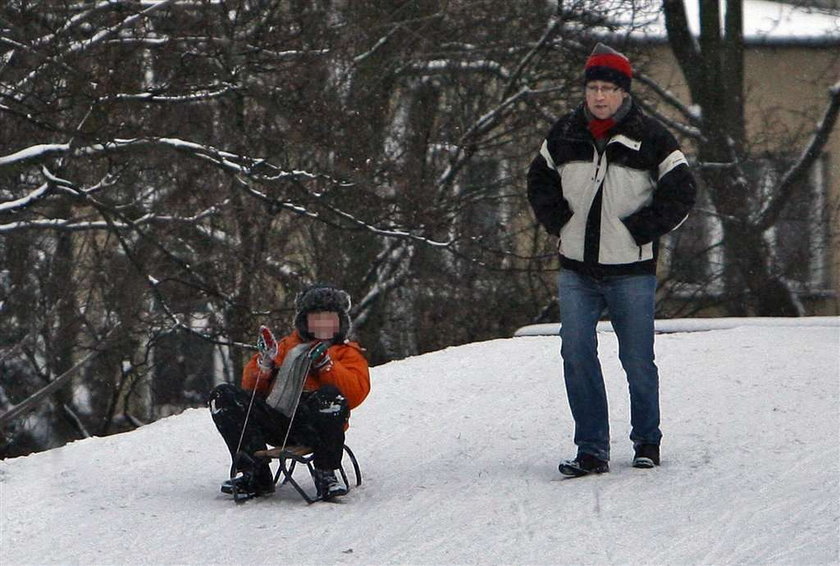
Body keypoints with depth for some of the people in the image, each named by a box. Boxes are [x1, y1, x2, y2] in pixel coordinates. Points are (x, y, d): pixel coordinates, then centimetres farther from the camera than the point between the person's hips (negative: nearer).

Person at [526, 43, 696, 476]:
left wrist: (643, 229, -6)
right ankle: (592, 449, -2)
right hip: (576, 268, 3)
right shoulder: (564, 135, 6)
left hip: (631, 271, -3)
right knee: (576, 355, -6)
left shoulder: (649, 138, -4)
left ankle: (647, 441, 21)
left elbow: (681, 191, 0)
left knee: (637, 361, 3)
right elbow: (539, 179, 22)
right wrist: (558, 221, 9)